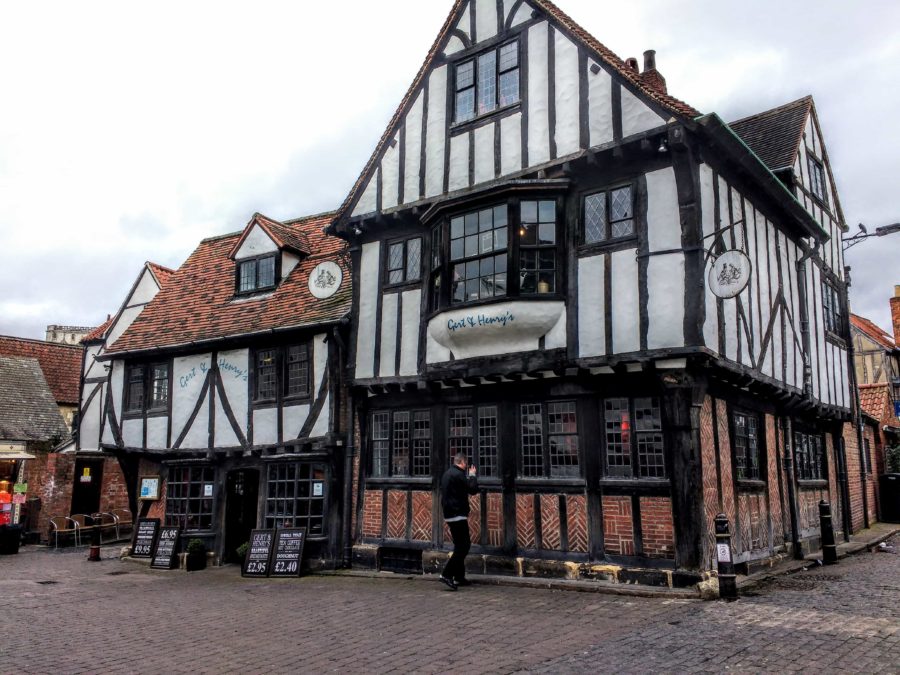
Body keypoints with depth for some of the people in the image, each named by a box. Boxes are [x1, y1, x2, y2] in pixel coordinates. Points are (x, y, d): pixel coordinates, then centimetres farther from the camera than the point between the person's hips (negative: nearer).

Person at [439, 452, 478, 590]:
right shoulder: (458, 474, -16)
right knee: (464, 545, -9)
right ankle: (447, 574, -14)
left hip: (449, 515, 10)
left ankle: (459, 577, 19)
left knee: (460, 546, 16)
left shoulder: (447, 473, 14)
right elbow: (473, 489, -16)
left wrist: (468, 476, 20)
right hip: (458, 515, -10)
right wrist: (472, 475, 0)